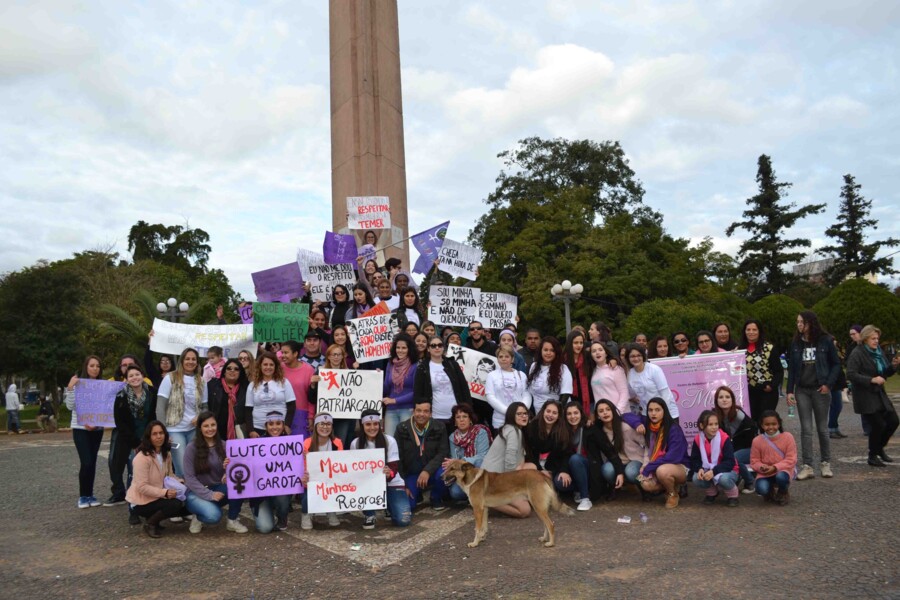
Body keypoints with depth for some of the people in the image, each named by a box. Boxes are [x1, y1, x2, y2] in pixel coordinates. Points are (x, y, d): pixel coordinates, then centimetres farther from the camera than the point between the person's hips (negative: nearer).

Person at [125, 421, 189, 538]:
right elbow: (142, 487, -24)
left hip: (157, 497, 8)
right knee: (175, 504, -27)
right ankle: (150, 524, -4)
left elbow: (169, 475, 10)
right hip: (141, 502, -8)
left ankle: (153, 518, 11)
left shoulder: (166, 454, 4)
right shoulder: (142, 457, -22)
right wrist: (165, 492, -32)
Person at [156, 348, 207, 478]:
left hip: (194, 430, 4)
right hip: (175, 430, -4)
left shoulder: (201, 382, 9)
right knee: (183, 469, -8)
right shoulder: (171, 378, -3)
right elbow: (160, 406, -6)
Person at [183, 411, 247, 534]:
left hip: (218, 490, 4)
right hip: (197, 493, -4)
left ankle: (232, 520, -6)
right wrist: (208, 495, -21)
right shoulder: (191, 448, -8)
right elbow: (189, 478, -11)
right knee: (213, 516, -33)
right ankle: (198, 517, 3)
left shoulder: (223, 446, 4)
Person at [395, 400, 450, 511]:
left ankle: (436, 499, 1)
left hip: (431, 472, 0)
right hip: (410, 474, 0)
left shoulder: (439, 427, -8)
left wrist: (427, 471, -27)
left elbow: (443, 453, -13)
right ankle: (416, 493, 19)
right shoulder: (402, 429, -8)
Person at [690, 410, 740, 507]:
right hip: (707, 471, 3)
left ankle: (732, 496, -1)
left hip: (727, 471, -3)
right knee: (697, 479, -28)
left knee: (723, 479, -38)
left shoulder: (724, 438, -20)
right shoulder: (698, 439, -8)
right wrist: (700, 469, -26)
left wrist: (714, 471, -35)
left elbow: (730, 462, -23)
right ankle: (712, 493, 8)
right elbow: (694, 460, -2)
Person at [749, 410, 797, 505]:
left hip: (783, 470, -1)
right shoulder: (757, 440, -3)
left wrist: (775, 467, -21)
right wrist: (762, 467, -22)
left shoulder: (788, 437, -6)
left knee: (781, 477, -37)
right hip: (765, 473, 1)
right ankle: (771, 493, 16)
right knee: (761, 489, -28)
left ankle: (783, 493, 3)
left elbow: (791, 459, -9)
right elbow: (754, 461, 1)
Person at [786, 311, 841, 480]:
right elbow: (791, 368, 5)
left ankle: (826, 463, 22)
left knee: (822, 428, 7)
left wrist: (828, 384, -10)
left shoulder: (825, 341, -3)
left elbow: (836, 364, 1)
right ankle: (807, 466, 2)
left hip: (820, 390, -2)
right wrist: (790, 391, -1)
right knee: (806, 429, 0)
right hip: (802, 390, 2)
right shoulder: (796, 343, 4)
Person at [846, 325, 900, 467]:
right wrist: (872, 380, -25)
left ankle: (879, 448, 28)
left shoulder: (878, 352, 11)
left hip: (879, 394, 8)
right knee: (878, 425, -7)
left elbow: (885, 373, 16)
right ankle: (873, 456, 12)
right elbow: (851, 374, -21)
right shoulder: (857, 354, -13)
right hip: (865, 396, -8)